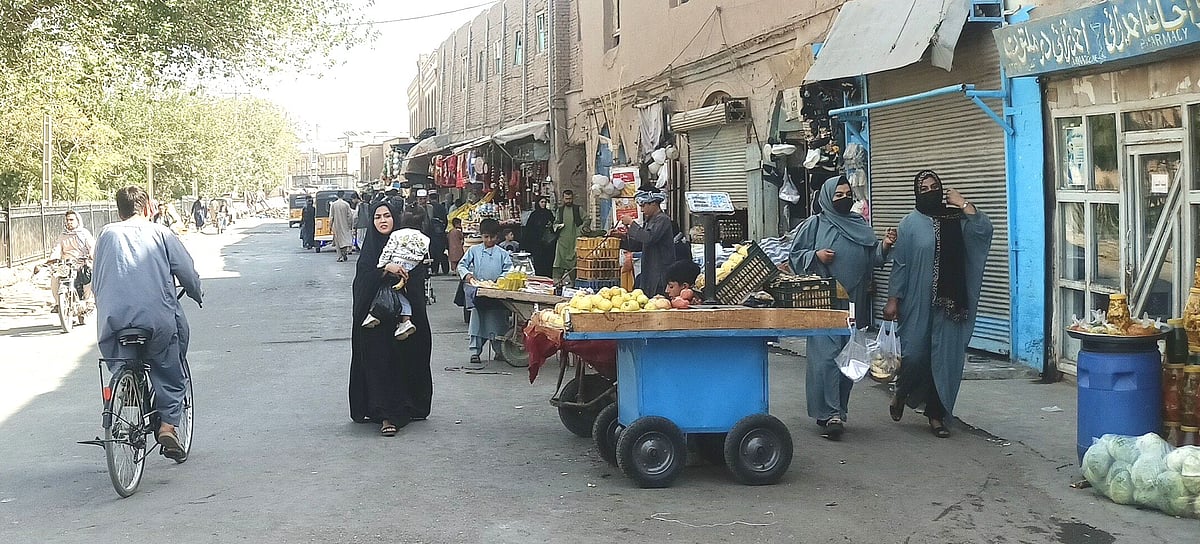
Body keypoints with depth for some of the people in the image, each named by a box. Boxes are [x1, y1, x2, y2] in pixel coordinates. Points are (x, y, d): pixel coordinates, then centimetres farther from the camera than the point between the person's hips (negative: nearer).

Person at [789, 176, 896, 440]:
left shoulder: (861, 226, 13)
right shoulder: (814, 225, 1)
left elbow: (873, 259, 12)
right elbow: (795, 256, 3)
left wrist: (884, 247, -6)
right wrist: (816, 256, -14)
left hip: (853, 304, 5)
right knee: (826, 355, -12)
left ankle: (839, 412, 19)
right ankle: (829, 415, -12)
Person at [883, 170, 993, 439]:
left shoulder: (957, 220, 8)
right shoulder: (910, 224, 1)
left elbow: (984, 228, -11)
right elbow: (899, 264, -1)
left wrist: (962, 203, -9)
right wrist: (893, 299, -6)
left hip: (950, 303, 2)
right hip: (918, 303, -2)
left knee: (946, 356, 2)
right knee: (914, 353, -3)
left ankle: (936, 414, 12)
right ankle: (901, 394, 28)